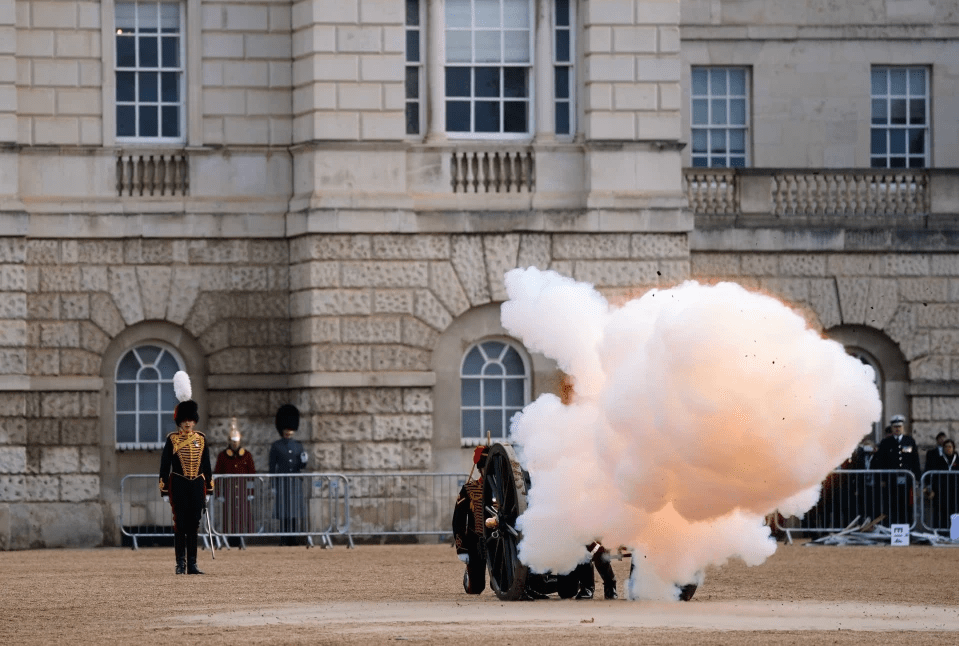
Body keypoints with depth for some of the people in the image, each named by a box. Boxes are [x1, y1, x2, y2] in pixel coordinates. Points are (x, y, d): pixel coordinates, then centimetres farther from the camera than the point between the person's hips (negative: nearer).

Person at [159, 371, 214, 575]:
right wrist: (164, 490, -4)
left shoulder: (201, 439, 8)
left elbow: (206, 465, 12)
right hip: (179, 485, -3)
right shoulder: (172, 440, -1)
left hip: (197, 485, 3)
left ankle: (192, 564, 6)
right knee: (180, 524, -3)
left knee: (194, 525, 3)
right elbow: (164, 466, 0)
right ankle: (181, 563, 3)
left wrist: (209, 489, 10)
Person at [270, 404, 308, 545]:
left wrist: (303, 461, -10)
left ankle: (295, 538, 0)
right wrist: (273, 485, -5)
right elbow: (272, 467, 0)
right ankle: (284, 540, 0)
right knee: (284, 513, -3)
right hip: (282, 482, -3)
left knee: (297, 513, -2)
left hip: (296, 482, 3)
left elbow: (301, 467, 14)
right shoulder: (276, 446, 2)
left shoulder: (298, 446, 12)